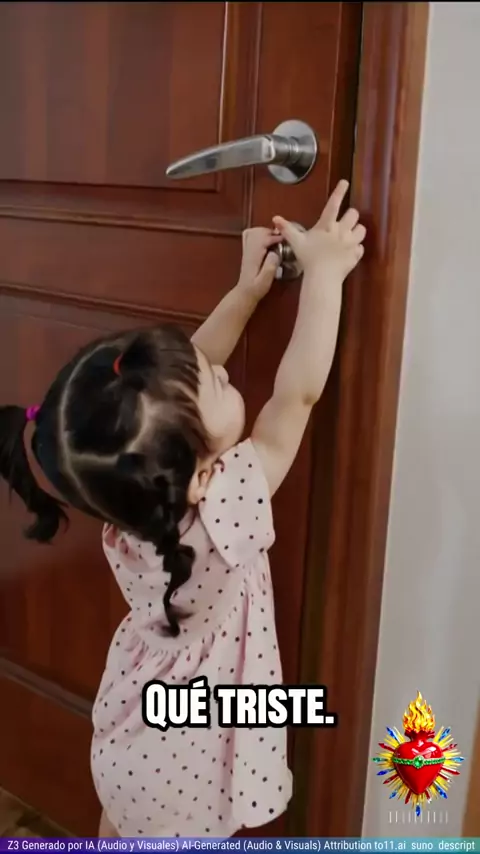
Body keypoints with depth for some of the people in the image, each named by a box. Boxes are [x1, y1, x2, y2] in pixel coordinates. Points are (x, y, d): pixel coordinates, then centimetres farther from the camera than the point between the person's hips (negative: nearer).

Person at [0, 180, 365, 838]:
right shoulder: (221, 512, -35)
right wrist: (323, 273, -22)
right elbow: (298, 395, -29)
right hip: (183, 771, -5)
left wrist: (248, 290, -4)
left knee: (121, 836, 28)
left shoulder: (130, 498, -18)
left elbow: (185, 367, -6)